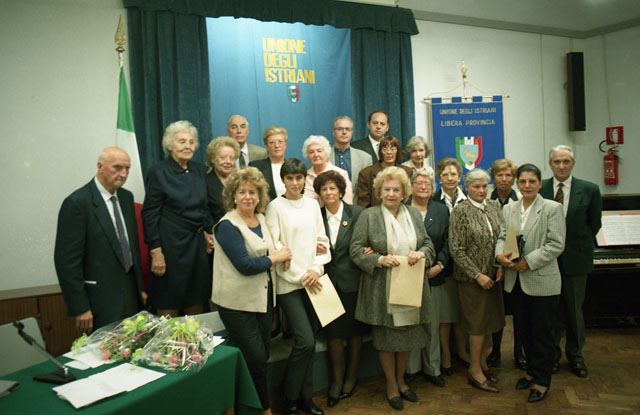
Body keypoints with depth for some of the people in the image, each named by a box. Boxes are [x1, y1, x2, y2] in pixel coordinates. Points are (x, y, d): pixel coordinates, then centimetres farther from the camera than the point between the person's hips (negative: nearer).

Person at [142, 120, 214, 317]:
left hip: (197, 242, 6)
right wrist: (156, 251, -14)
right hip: (171, 244, -5)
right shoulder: (158, 172, -8)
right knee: (168, 305, 4)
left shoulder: (199, 170, 8)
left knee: (197, 302, 14)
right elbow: (150, 214, -9)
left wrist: (208, 233, 8)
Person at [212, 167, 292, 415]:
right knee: (255, 359, -2)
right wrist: (275, 258, -10)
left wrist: (282, 254, 2)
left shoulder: (261, 219, 8)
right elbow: (245, 265, -22)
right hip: (237, 302, -7)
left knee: (262, 355, 14)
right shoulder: (228, 225, -15)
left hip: (263, 297, 7)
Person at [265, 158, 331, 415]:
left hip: (314, 281, 5)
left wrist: (316, 268, -6)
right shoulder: (275, 206, -4)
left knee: (309, 342, 9)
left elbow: (322, 240, 10)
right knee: (305, 341, -10)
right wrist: (300, 276, -10)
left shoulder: (312, 204, 10)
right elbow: (275, 247, -8)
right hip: (289, 283, -5)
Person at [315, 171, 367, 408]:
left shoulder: (357, 213, -5)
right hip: (328, 281, 2)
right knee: (333, 331, 5)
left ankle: (351, 375, 32)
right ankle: (336, 379, 24)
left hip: (352, 281, -1)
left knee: (355, 329, 12)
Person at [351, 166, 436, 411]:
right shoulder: (368, 216, -4)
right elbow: (356, 251, -7)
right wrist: (379, 260, -21)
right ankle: (391, 385, 28)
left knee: (409, 335, 13)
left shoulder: (414, 214, 10)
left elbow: (428, 244, 13)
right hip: (382, 289, -4)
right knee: (386, 338, 7)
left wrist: (421, 254, -9)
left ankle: (401, 380, 36)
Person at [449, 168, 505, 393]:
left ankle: (482, 363, 31)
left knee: (490, 320, 13)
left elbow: (500, 238, 12)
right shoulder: (460, 210, -11)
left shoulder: (494, 206, 7)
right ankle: (474, 370, 17)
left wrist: (501, 265, -1)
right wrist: (477, 275, -15)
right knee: (479, 322, 1)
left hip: (492, 274, 6)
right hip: (472, 277, -6)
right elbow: (456, 249, -14)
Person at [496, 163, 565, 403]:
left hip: (542, 282, -4)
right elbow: (502, 237, 7)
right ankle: (531, 371, 35)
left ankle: (542, 381, 22)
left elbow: (556, 245, -12)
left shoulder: (552, 208, -6)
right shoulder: (508, 209, 8)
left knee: (542, 334, 7)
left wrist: (528, 261, -17)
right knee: (525, 331, 17)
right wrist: (500, 254, -15)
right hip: (516, 281, 4)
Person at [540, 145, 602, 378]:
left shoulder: (589, 190, -1)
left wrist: (578, 245, 4)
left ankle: (575, 355, 30)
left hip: (576, 258, 0)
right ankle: (552, 354, 26)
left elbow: (594, 224, 7)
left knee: (575, 309, 11)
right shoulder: (539, 189, -3)